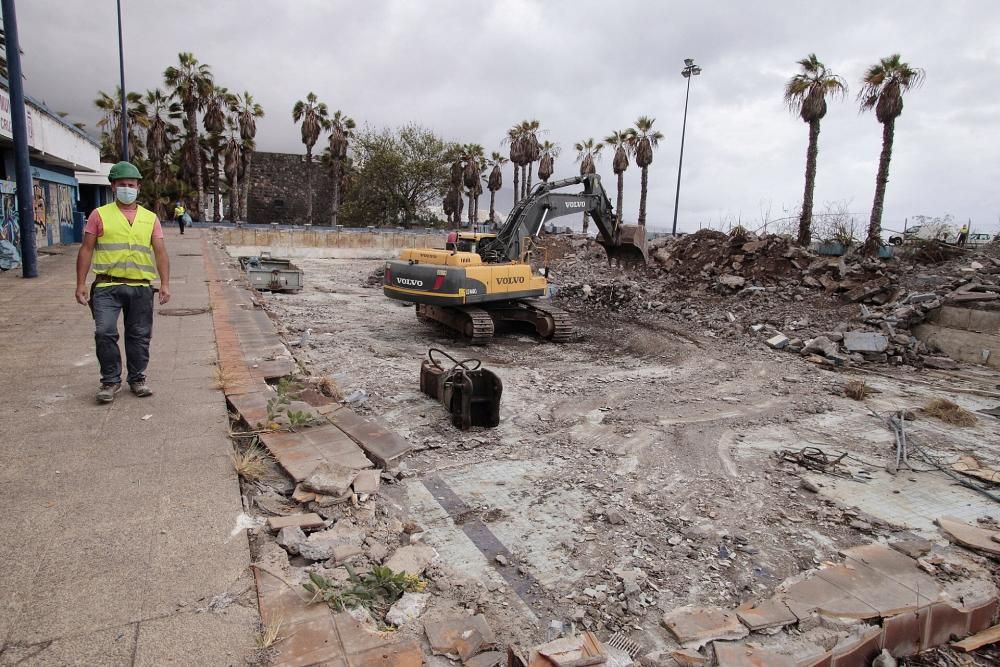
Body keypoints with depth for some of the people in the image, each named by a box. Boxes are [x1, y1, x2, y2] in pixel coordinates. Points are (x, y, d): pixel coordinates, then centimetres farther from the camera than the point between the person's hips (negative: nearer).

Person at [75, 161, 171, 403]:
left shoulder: (150, 218, 9)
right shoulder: (99, 215, 5)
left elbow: (160, 253, 5)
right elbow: (86, 250, 4)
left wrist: (165, 284, -4)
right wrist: (81, 284, -2)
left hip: (141, 287, 2)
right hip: (107, 286, -1)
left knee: (139, 336, 8)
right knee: (105, 333, -9)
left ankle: (137, 379, 22)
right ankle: (110, 381, 7)